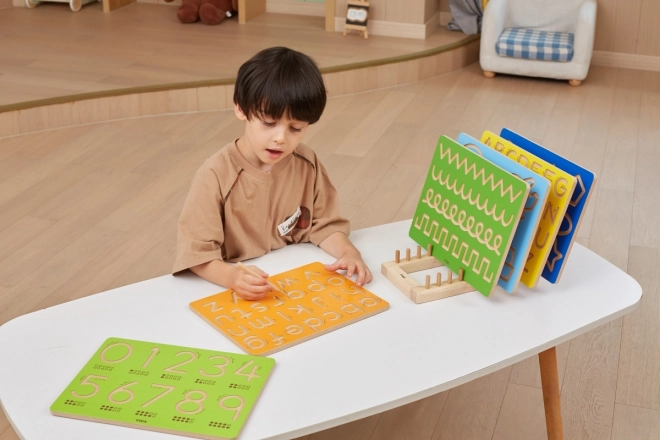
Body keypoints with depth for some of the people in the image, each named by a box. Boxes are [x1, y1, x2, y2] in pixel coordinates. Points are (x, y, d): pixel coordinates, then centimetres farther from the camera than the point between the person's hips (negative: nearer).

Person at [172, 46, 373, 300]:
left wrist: (349, 253, -14)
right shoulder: (216, 175, -15)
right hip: (242, 294, -1)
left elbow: (324, 224, 4)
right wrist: (232, 277, -33)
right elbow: (197, 252, -16)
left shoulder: (307, 164, -2)